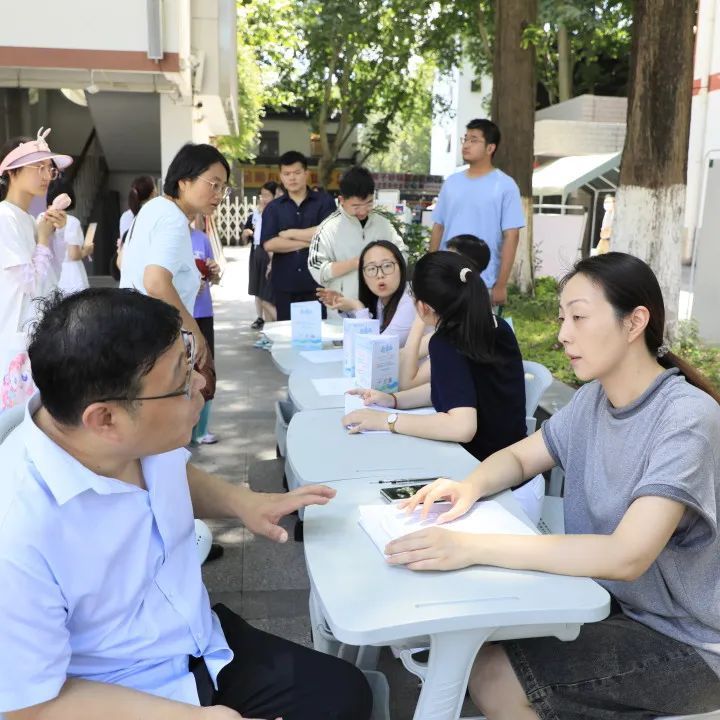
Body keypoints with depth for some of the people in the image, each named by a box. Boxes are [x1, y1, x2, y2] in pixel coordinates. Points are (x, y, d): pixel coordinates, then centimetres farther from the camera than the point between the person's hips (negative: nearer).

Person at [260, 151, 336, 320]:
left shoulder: (324, 201, 4)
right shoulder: (273, 208, 9)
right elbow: (269, 244, -5)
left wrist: (290, 233, -3)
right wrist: (308, 242, -8)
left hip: (316, 282, -2)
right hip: (284, 284, 2)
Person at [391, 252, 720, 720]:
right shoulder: (593, 399, -1)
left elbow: (627, 556, -34)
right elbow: (518, 457, 10)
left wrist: (473, 547, -39)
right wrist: (471, 487, -14)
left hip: (681, 640, -6)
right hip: (610, 598, 7)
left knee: (495, 679, -16)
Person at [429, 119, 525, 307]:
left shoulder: (505, 186, -5)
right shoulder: (451, 183, 9)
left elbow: (511, 236, -8)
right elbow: (438, 228, 13)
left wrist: (501, 284, -11)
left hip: (483, 284, -4)